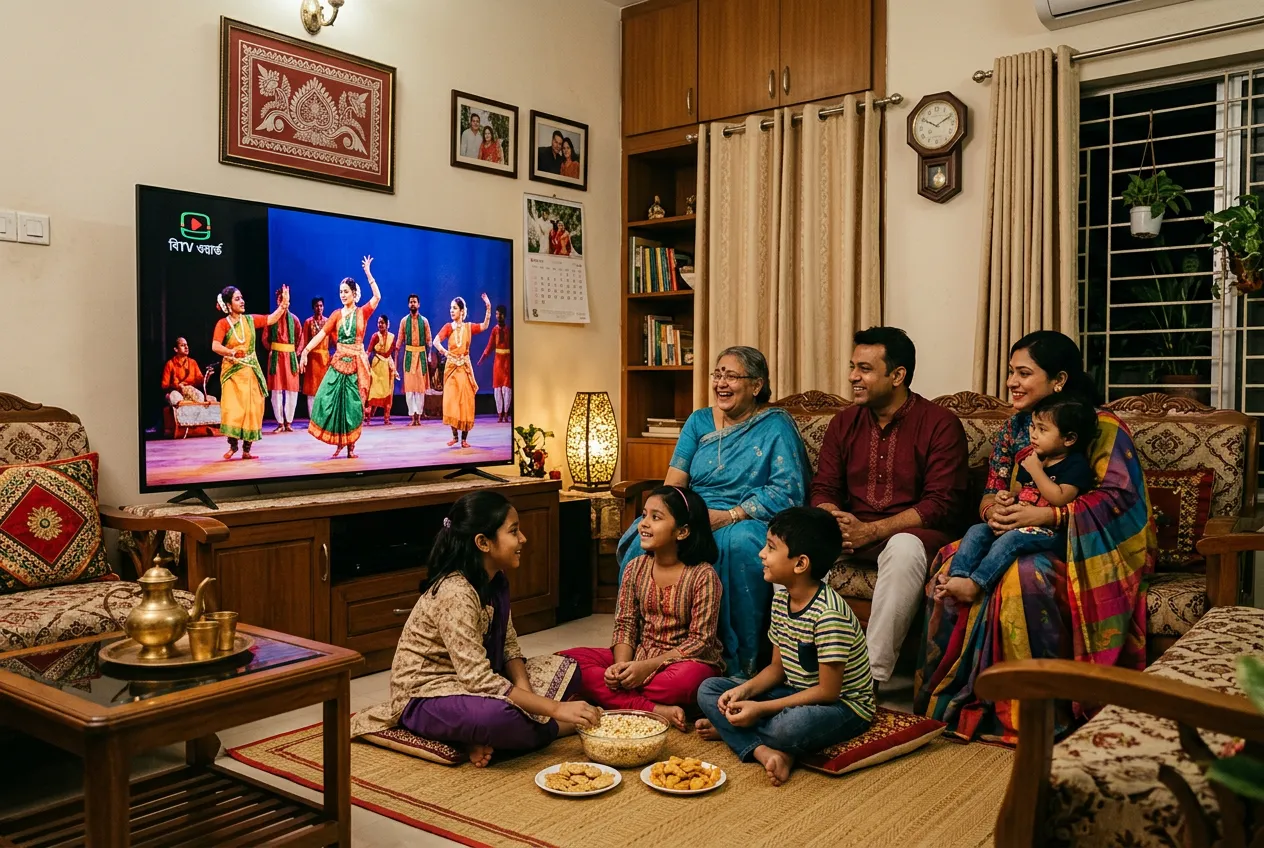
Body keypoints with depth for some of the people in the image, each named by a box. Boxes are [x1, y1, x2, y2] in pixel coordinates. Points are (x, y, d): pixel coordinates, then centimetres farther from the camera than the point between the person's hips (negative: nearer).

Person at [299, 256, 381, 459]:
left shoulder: (362, 312, 2)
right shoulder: (336, 315, 5)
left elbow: (377, 297, -11)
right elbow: (321, 334, -2)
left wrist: (368, 273, -11)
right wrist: (305, 351, -13)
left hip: (357, 363, -2)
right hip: (339, 362, 2)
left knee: (353, 404, 0)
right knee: (332, 401, -6)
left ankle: (351, 446, 8)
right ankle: (338, 444, 6)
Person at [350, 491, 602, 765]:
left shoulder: (495, 581, 1)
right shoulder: (455, 593, -27)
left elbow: (509, 647, 4)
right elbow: (478, 680, -32)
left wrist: (523, 686, -18)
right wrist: (555, 708, -31)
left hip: (468, 683, 9)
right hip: (425, 697, -9)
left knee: (566, 670, 4)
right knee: (498, 715, -39)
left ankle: (484, 737, -9)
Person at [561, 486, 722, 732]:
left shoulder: (703, 576, -14)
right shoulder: (635, 569, 1)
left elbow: (700, 639, -15)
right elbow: (625, 626, 0)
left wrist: (648, 666, -23)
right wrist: (621, 665, -20)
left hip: (684, 660, -4)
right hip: (638, 656, 5)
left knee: (686, 679, -41)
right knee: (569, 660, -16)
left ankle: (608, 699, -16)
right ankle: (657, 710, -25)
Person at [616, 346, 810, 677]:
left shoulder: (776, 425, 2)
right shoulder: (699, 421, 16)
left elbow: (788, 489, -11)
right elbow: (674, 480, 7)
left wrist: (729, 516, -22)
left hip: (747, 521, -4)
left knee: (740, 543, -40)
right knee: (644, 537, -27)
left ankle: (739, 665, -26)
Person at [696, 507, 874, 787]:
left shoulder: (828, 614, -27)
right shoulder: (781, 598, 0)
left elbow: (828, 691, -24)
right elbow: (777, 667, 7)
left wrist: (761, 709, -24)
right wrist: (745, 690, -12)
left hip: (844, 706, -8)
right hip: (798, 695, 8)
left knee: (791, 726, -40)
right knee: (709, 689, -1)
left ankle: (730, 730, -9)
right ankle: (764, 751, -20)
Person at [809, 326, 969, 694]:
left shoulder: (940, 424, -7)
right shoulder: (845, 423, 10)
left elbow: (942, 503, -13)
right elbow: (823, 489, 8)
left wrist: (872, 530, -22)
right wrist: (834, 520, -17)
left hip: (910, 530, -5)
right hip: (851, 529, 5)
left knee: (905, 548, -39)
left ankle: (873, 675, -36)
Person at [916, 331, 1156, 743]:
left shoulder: (1103, 427, -4)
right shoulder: (1015, 426, 15)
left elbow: (1117, 495, -15)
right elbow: (992, 489, 14)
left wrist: (1046, 515, -24)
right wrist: (991, 506, -12)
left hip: (1080, 546, -6)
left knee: (1026, 574, -38)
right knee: (951, 562, -23)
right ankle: (954, 690, -14)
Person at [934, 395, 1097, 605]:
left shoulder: (1077, 464, -7)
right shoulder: (1030, 458, 16)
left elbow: (1060, 498, -22)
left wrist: (1036, 470, -14)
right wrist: (1010, 496, 5)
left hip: (1050, 532, -8)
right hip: (1020, 522, 8)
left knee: (1010, 539, -33)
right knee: (977, 531, -10)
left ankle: (975, 584, -41)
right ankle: (956, 576, -28)